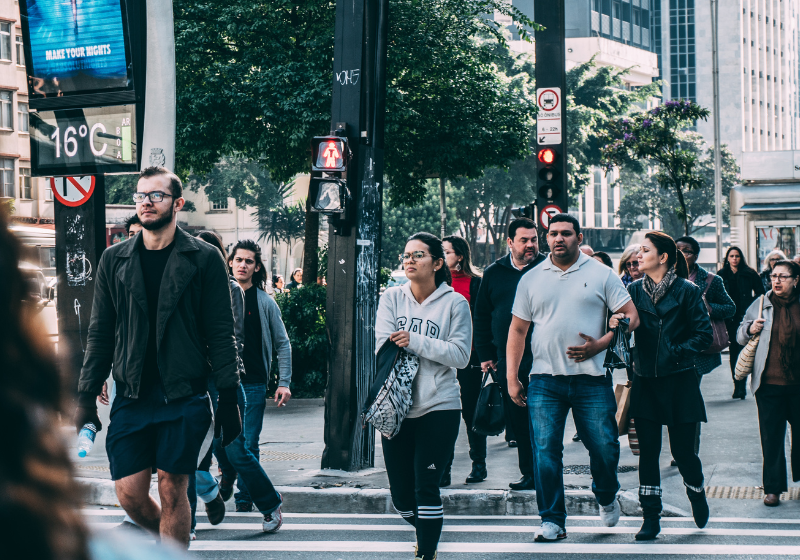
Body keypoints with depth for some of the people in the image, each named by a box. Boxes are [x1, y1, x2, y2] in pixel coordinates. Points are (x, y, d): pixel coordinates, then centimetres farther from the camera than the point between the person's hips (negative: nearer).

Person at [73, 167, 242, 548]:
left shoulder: (204, 259, 1)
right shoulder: (114, 260, 10)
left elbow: (221, 334, 0)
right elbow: (100, 334, 12)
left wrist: (229, 398, -5)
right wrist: (86, 397, 6)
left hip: (184, 397, -3)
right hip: (131, 398, 3)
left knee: (172, 489, -3)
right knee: (129, 494, 0)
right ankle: (172, 543, 27)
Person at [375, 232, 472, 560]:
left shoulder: (454, 303, -1)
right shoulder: (392, 298, 6)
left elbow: (460, 355, -9)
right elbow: (384, 348, -3)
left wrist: (415, 342, -16)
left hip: (438, 407, -3)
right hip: (396, 408, 3)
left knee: (426, 488, -8)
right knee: (401, 495, 9)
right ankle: (426, 530, 37)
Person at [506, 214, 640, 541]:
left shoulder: (601, 275, 4)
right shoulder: (531, 280, 10)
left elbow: (630, 316, 2)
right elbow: (517, 330, 14)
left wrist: (599, 345, -11)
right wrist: (511, 377, 7)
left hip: (591, 379, -1)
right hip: (545, 380, 1)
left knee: (605, 447, 0)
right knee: (546, 451, -5)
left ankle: (606, 497, 30)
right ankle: (552, 520, 4)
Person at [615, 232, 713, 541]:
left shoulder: (687, 291, -4)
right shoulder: (634, 290, 5)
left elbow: (705, 334, -3)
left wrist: (677, 352, -13)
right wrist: (615, 323, -22)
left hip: (679, 382, -3)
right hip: (645, 381, 3)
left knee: (682, 449, 2)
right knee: (648, 450, 1)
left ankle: (697, 494, 33)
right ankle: (650, 518, 8)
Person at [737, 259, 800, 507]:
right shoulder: (760, 305, 6)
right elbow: (740, 336, 14)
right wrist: (750, 329, -7)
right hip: (769, 383, 0)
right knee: (771, 437, 1)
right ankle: (773, 488, 7)